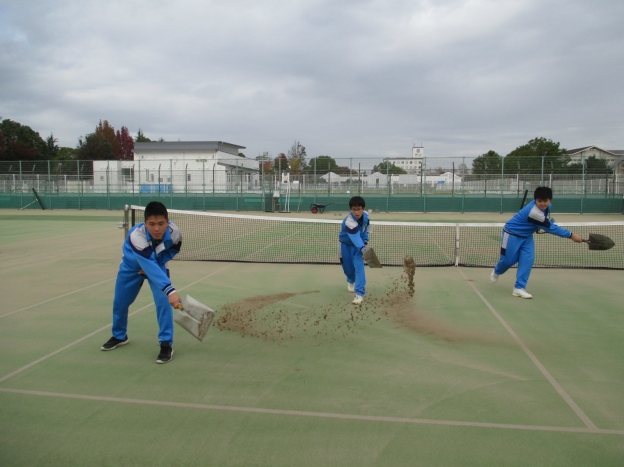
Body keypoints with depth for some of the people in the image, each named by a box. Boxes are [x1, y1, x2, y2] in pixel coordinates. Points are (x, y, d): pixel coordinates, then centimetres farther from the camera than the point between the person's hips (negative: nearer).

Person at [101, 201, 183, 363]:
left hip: (157, 264, 1)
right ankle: (119, 336, 39)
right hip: (131, 265, -1)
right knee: (120, 302, 11)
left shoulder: (174, 233, -33)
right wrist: (170, 290, -62)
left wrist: (155, 263, -21)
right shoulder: (136, 236, -44)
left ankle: (166, 344, -6)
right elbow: (150, 267, -52)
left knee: (163, 301, -17)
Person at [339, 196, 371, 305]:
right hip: (346, 244, -3)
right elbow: (355, 238, -53)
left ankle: (360, 293, -15)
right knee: (348, 266, 10)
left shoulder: (366, 215, -19)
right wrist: (363, 249, -68)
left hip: (359, 244, 3)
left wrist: (365, 242, -5)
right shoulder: (349, 222, -39)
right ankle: (351, 281, 48)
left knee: (359, 266, -15)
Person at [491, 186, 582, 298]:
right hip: (512, 233, -7)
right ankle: (496, 272, 38)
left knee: (527, 260, -8)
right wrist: (571, 235, -27)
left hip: (526, 235, 8)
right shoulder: (534, 212, -36)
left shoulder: (546, 207, -9)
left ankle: (519, 288, -7)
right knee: (509, 260, 3)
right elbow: (551, 228, -31)